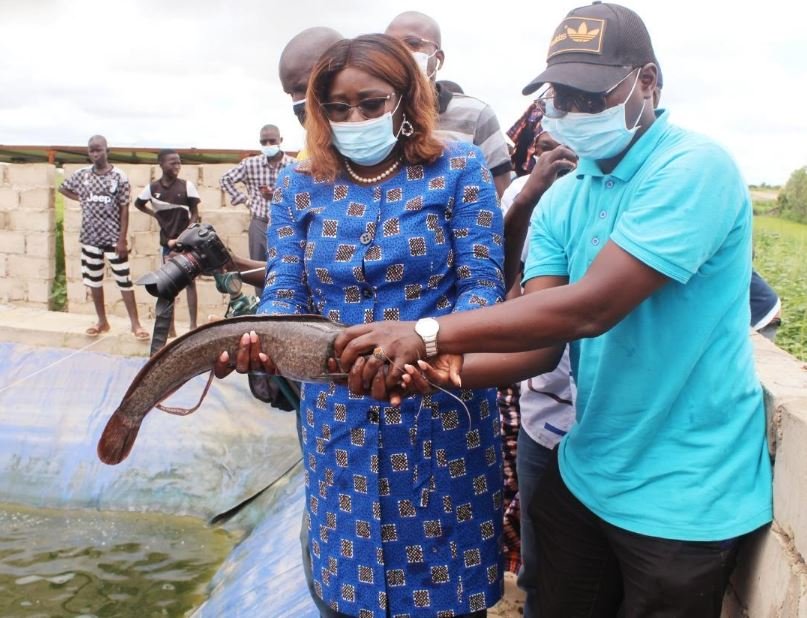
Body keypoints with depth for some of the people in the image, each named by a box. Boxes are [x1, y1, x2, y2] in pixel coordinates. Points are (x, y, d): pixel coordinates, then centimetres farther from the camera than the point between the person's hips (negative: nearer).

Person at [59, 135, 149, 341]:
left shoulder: (119, 177, -7)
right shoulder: (81, 175, 3)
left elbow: (124, 210, -7)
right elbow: (63, 188, 21)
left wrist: (122, 240, -11)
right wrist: (82, 199, 5)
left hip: (113, 238, -4)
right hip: (90, 237, 4)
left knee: (124, 280, -1)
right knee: (94, 281, 11)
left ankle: (135, 324, 3)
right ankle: (102, 321, 24)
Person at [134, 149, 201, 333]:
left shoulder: (187, 186, -7)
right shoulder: (152, 188, -3)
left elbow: (195, 215, -4)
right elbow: (138, 204, 16)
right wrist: (156, 215, 3)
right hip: (167, 242, 2)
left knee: (190, 281, 1)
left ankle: (193, 325, 4)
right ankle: (171, 327, 12)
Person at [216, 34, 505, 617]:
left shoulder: (458, 168, -4)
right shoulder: (300, 185, 4)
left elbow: (482, 284, -10)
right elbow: (285, 294, -2)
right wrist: (253, 340, -25)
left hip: (442, 411, -2)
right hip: (338, 417, 3)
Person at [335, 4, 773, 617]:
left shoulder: (695, 168, -19)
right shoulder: (559, 201, 3)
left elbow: (591, 307, -29)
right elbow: (540, 346, -6)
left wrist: (430, 335, -29)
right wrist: (442, 369, -24)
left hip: (683, 491, -6)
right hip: (586, 473, 6)